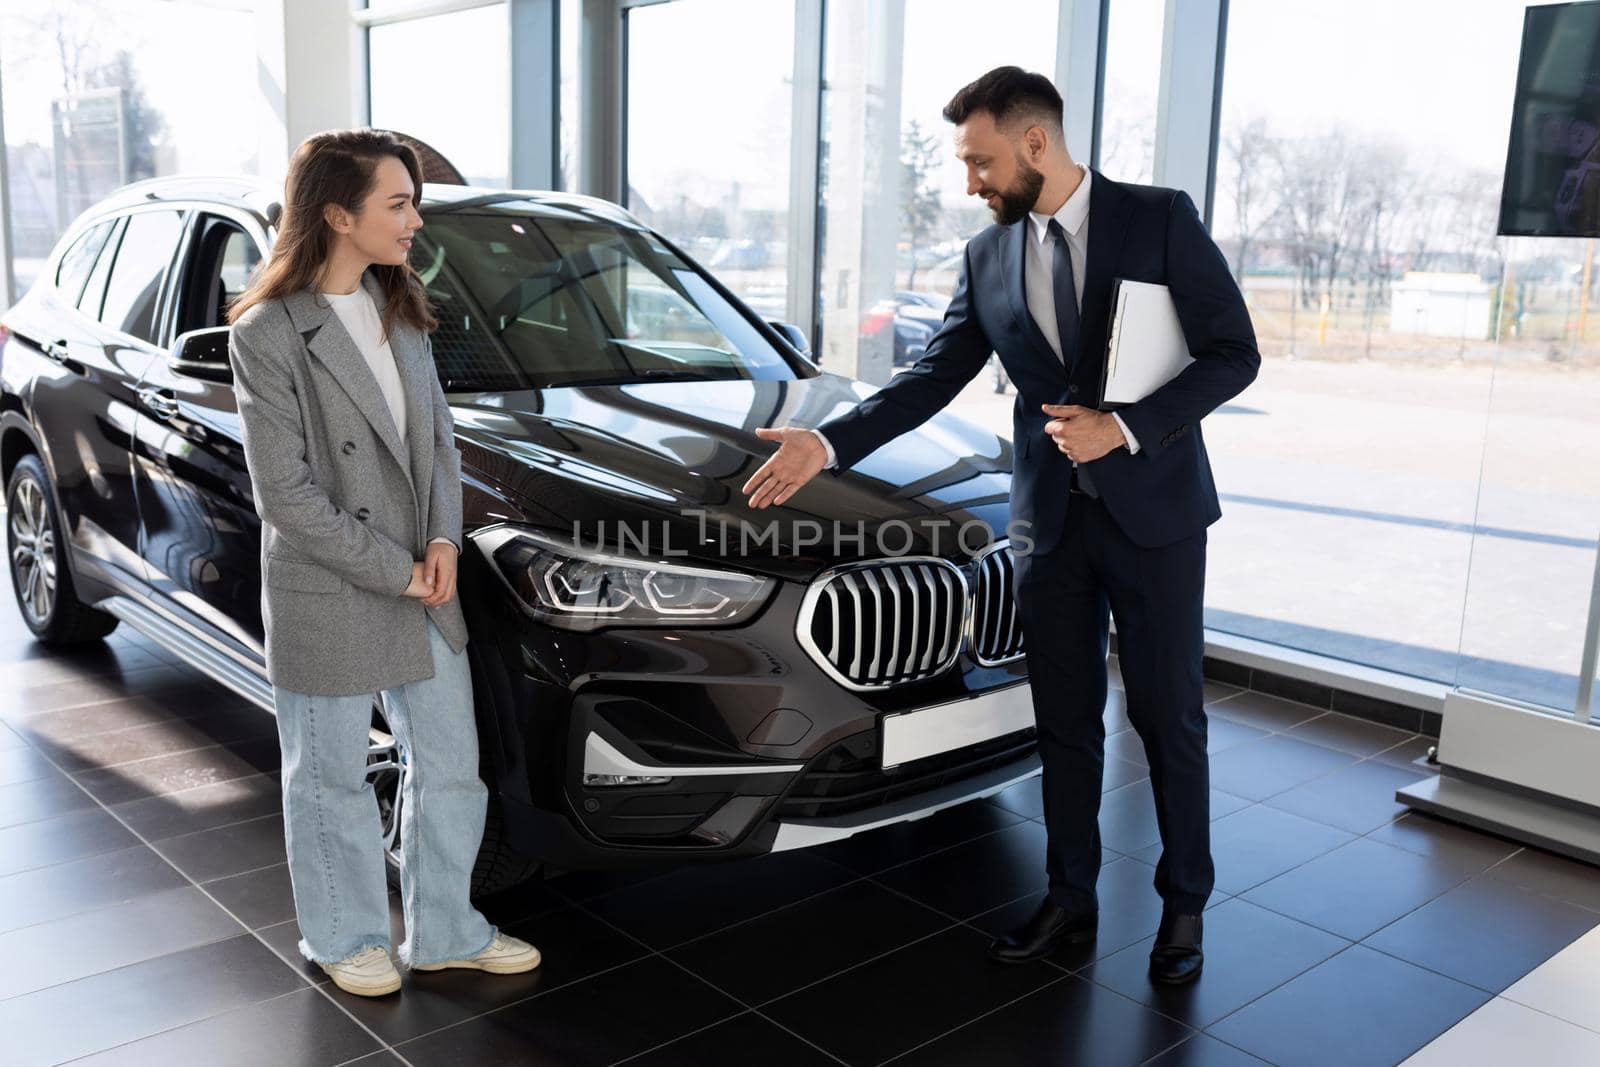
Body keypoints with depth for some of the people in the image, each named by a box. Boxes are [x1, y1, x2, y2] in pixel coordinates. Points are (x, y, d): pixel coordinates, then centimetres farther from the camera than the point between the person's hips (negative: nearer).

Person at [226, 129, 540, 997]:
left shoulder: (399, 309, 4)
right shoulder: (268, 334, -16)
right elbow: (285, 493, -17)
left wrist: (443, 540, -6)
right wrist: (395, 571, -15)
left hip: (425, 583, 7)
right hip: (325, 596, -6)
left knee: (450, 766, 15)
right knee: (332, 779, 12)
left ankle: (444, 933, 33)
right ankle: (347, 938, 34)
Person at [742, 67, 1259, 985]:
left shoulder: (1161, 220, -7)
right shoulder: (989, 258, 5)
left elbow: (1234, 353, -8)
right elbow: (933, 379, 4)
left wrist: (1124, 428, -18)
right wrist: (828, 445, -6)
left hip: (1155, 512, -3)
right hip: (1051, 519, 4)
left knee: (1169, 718, 7)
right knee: (1066, 723, 12)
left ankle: (1185, 904, 25)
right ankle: (1071, 900, 27)